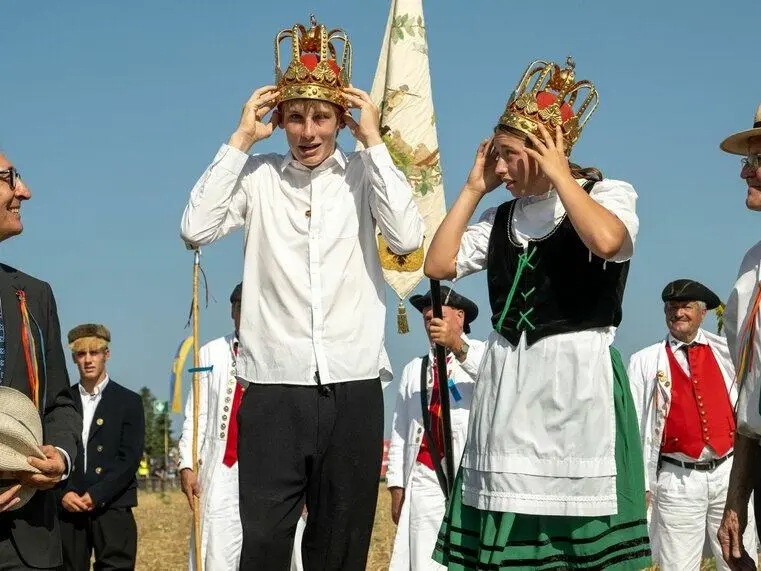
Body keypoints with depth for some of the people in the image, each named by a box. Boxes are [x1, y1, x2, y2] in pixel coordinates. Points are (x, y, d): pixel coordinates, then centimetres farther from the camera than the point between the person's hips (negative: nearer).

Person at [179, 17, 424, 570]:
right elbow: (197, 228, -7)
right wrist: (241, 139, -3)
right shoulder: (258, 176, 6)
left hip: (353, 389, 0)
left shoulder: (363, 174, 4)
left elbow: (408, 238, -12)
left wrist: (374, 142, -8)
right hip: (273, 388, 0)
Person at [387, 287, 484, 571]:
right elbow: (399, 431, 16)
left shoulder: (480, 354, 9)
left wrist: (458, 347, -31)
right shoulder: (413, 370, 21)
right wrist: (397, 487, 6)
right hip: (424, 482, 3)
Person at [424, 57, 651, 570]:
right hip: (508, 381, 5)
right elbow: (438, 265, 8)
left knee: (579, 530, -3)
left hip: (576, 377, -5)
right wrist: (474, 188, 8)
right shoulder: (503, 218, 16)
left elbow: (606, 241, -22)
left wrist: (559, 176, -10)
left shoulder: (608, 194, 1)